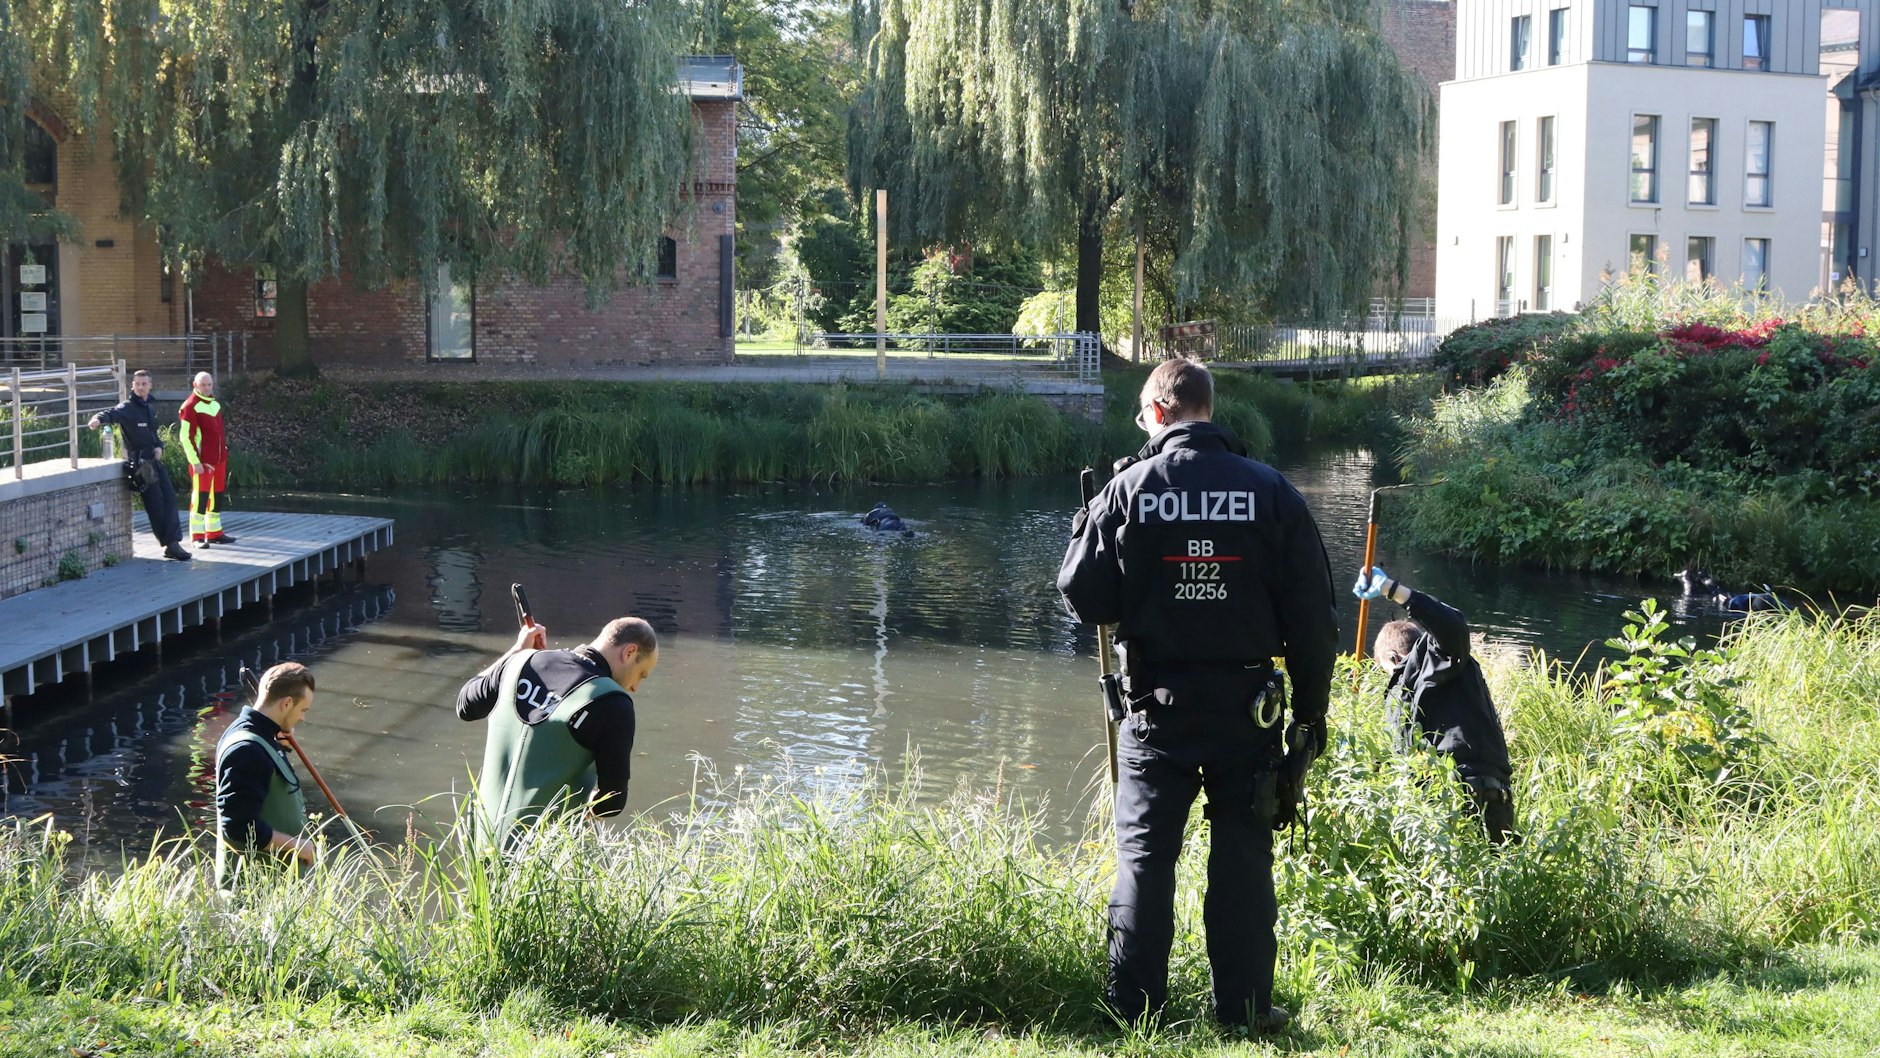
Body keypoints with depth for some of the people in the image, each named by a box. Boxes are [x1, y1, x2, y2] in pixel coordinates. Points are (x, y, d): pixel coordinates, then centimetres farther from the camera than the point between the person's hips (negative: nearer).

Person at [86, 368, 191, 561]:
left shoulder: (150, 410, 16)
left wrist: (159, 446, 7)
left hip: (155, 461, 8)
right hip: (140, 463, -8)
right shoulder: (128, 408, -9)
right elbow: (113, 414, -30)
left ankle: (173, 543, 8)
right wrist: (98, 419, -52)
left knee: (169, 499, 4)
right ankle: (170, 544, -1)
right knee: (156, 504, -6)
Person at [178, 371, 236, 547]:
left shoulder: (215, 404, 14)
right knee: (200, 497, -7)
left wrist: (224, 452, 21)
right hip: (202, 460, -8)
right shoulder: (190, 407, -11)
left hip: (219, 459, 8)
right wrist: (195, 462, -18)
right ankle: (197, 536, -2)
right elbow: (185, 437, -14)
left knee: (217, 496, 12)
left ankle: (214, 533, 21)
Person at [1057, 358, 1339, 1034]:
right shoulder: (1271, 491, -2)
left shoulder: (1128, 490, -6)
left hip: (1157, 704, -1)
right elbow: (1313, 616, 0)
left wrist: (1088, 522, 15)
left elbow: (1083, 598, -1)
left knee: (1144, 853, 7)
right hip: (1246, 704, 1)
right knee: (1243, 857, 7)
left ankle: (1133, 1006, 9)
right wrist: (1311, 710, 8)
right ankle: (1245, 1008, 10)